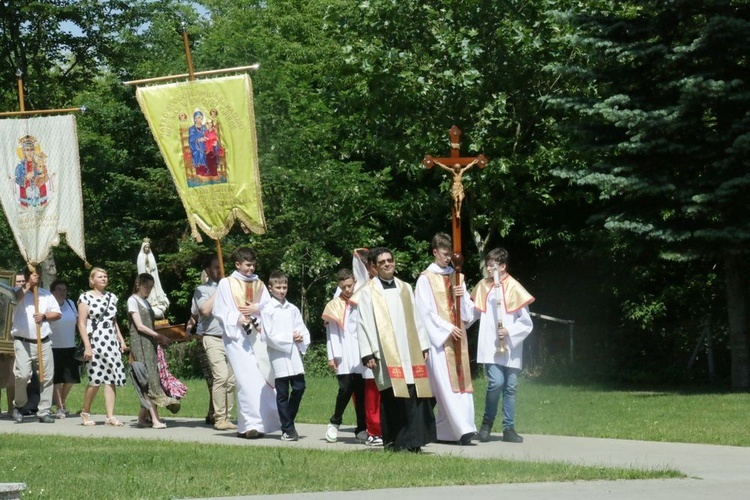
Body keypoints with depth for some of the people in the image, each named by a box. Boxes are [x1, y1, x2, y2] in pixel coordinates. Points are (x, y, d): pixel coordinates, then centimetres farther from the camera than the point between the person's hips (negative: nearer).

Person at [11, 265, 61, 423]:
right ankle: (18, 405, 5)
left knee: (47, 376, 0)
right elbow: (15, 298, -21)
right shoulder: (19, 291, 2)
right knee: (23, 374, -19)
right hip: (23, 343, -4)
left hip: (43, 342, 4)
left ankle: (44, 412, 8)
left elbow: (57, 314, 15)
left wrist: (44, 316, -4)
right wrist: (28, 285, -15)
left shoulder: (46, 294, 16)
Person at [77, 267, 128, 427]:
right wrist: (87, 346, -13)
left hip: (112, 342, 5)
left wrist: (121, 341, 14)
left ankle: (110, 416, -3)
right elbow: (81, 324, -6)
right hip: (95, 342, -5)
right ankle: (85, 413, 12)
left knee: (112, 379, -3)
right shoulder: (86, 297, -1)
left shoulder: (111, 297, 16)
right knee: (96, 380, -6)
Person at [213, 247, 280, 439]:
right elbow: (219, 311, 0)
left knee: (264, 378, -1)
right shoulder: (226, 284, 4)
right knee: (248, 380, -14)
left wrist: (257, 309, -9)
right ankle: (251, 424, -15)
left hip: (258, 335, 5)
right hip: (237, 336, -5)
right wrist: (238, 319, -14)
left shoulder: (259, 284, 17)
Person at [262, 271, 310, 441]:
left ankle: (288, 423, 17)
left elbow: (302, 329, 12)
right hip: (279, 355, -4)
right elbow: (269, 335, -9)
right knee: (282, 393, 0)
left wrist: (302, 339, -9)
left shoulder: (293, 309, 13)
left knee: (299, 387, -1)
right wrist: (290, 338, -9)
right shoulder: (267, 309, -3)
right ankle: (288, 429, 7)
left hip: (294, 353, 4)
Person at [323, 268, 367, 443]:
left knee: (361, 391, -1)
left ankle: (362, 429, 7)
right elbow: (331, 333, 6)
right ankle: (334, 423, 9)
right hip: (343, 356, -1)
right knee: (345, 389, -10)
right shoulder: (334, 305, 8)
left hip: (360, 355, 1)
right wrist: (331, 356, -1)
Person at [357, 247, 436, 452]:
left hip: (409, 352, 4)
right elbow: (364, 324, -2)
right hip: (386, 354, -3)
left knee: (413, 394, -4)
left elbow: (415, 319, 16)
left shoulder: (405, 288, 16)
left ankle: (411, 441, 0)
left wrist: (423, 345, 10)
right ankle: (393, 441, 1)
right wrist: (368, 353, -9)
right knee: (392, 397, -6)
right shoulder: (368, 292, 3)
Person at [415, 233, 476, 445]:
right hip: (438, 338, -6)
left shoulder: (457, 277, 16)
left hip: (458, 338, 6)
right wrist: (447, 328, -12)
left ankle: (443, 429, 7)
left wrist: (462, 297, -6)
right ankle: (463, 429, -19)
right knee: (446, 384, -12)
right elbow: (425, 312, -6)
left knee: (461, 381, 0)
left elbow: (468, 311, 15)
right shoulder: (426, 279, 1)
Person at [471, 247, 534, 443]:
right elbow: (474, 313, 15)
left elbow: (526, 323, -2)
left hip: (511, 348, 0)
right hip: (490, 347, 0)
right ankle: (487, 422, 4)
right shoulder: (483, 286, 7)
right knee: (496, 383, -15)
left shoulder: (514, 288, -2)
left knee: (510, 387, 4)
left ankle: (509, 428, 13)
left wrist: (510, 331, -14)